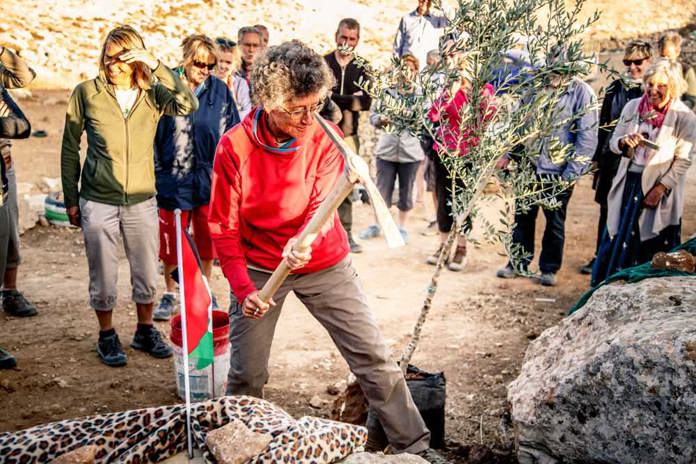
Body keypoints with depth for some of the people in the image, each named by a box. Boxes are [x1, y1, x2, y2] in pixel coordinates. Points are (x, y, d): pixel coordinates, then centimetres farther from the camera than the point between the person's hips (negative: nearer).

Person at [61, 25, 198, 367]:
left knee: (147, 274, 12)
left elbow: (188, 105, -22)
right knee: (104, 278, 8)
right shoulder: (86, 92, -4)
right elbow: (70, 147, 3)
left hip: (142, 201, 2)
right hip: (97, 202, -1)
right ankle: (107, 337, 29)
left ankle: (145, 331, 34)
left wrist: (157, 66, -25)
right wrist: (70, 199, 3)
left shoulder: (152, 94, -2)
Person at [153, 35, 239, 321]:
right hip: (173, 177, -2)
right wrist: (156, 172, -1)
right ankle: (170, 293, 24)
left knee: (207, 239, 11)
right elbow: (152, 133, 0)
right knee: (171, 241, 5)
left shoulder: (219, 90, 1)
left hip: (209, 177, 2)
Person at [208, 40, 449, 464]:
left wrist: (302, 243, -41)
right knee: (247, 374, 3)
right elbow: (225, 228, -10)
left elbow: (321, 205, -18)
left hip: (324, 264, 1)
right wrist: (243, 288, -20)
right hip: (258, 268, -1)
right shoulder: (234, 147, -16)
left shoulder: (325, 138, -11)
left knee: (374, 357, 1)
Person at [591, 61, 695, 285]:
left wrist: (661, 189, -15)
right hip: (628, 184, 3)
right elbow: (613, 143, 8)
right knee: (616, 240, 8)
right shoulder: (632, 107, 4)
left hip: (659, 188, -3)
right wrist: (624, 142, -15)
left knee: (651, 247, 3)